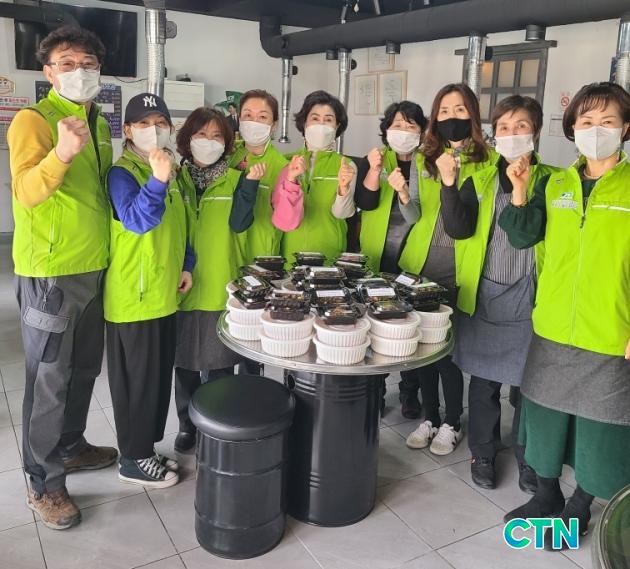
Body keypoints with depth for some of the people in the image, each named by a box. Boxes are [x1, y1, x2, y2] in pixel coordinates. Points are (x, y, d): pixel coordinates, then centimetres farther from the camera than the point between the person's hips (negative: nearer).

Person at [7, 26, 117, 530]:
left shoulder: (99, 123, 13)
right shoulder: (33, 120, -10)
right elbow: (27, 192, -24)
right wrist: (62, 153, -40)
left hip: (94, 266, 8)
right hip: (50, 271, -8)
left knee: (84, 368, 18)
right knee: (49, 380, 1)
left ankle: (71, 446, 37)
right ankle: (44, 483, 15)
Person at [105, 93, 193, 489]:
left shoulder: (174, 172, 12)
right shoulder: (122, 173, -12)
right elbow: (137, 220, -28)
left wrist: (186, 266, 8)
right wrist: (157, 179, -40)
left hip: (165, 293, 8)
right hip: (133, 296, -8)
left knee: (161, 376, 15)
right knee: (137, 379, 2)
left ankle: (146, 447, 30)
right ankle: (133, 458, 17)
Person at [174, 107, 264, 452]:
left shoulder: (234, 179, 3)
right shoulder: (177, 177, 4)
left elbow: (239, 223, -9)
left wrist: (250, 183, -19)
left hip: (221, 285, -1)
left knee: (220, 363, 7)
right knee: (185, 361, 11)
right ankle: (188, 424, 28)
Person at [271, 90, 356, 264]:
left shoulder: (346, 165, 3)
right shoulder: (287, 162, 5)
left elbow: (342, 213, -11)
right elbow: (283, 219, -4)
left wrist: (344, 188, -30)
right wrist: (291, 180, -20)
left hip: (329, 253, -1)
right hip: (290, 254, 1)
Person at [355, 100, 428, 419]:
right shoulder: (372, 161, 3)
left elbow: (424, 217, -8)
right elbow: (365, 203, -13)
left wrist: (403, 192, -24)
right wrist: (374, 169, -28)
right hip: (377, 258, 1)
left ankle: (410, 391, 23)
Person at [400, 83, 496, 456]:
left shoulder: (488, 160, -1)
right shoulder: (424, 160, 12)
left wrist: (451, 182, -15)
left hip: (458, 269, -4)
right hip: (420, 265, 4)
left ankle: (452, 423, 21)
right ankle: (430, 417, 27)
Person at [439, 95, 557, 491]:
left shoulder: (549, 181, 1)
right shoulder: (480, 180, 6)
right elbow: (459, 228, -9)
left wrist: (519, 187, -20)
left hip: (528, 298, -1)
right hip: (483, 295, 2)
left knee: (527, 384, 8)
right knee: (483, 382, 11)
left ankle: (529, 460, 27)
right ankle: (483, 454, 29)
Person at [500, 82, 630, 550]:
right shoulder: (555, 184, 6)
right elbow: (523, 237, 3)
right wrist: (519, 192, -11)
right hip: (552, 328, 4)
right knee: (546, 414, 15)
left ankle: (580, 509, 31)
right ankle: (548, 494, 37)